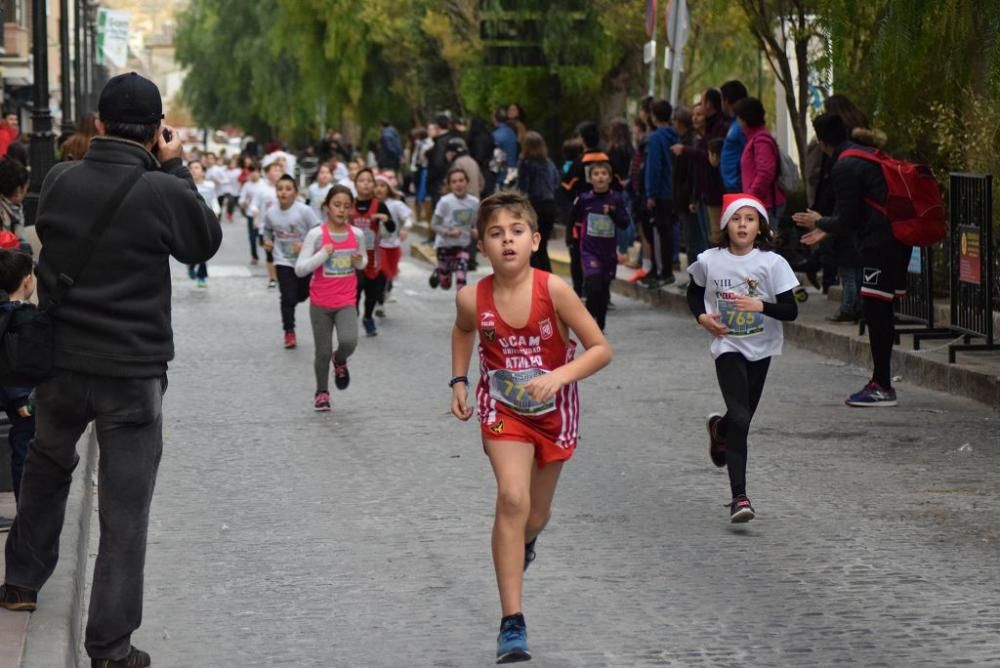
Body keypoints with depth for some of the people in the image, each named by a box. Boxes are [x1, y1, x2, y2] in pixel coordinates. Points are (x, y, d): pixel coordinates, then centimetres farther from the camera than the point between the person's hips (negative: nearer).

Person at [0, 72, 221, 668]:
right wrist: (175, 168, 5)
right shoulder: (163, 192, -17)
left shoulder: (59, 181, -5)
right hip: (133, 373, -4)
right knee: (125, 512, 2)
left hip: (60, 362, 4)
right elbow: (207, 241, 1)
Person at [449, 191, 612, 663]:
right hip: (503, 407, 0)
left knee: (535, 514, 15)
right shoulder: (473, 298, -17)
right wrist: (459, 381, 0)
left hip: (552, 408, 1)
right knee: (511, 499, -21)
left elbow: (601, 349, -18)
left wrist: (559, 376, -32)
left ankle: (525, 540, 57)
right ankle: (512, 624, -19)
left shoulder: (554, 290, -24)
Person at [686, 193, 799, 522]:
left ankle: (719, 428, 54)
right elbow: (694, 293, 13)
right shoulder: (710, 261, -6)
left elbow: (791, 310, -11)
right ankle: (739, 497, -17)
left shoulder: (772, 263, -10)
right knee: (740, 419, -16)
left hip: (760, 348, 2)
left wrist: (760, 306, -28)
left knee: (744, 417, 15)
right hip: (728, 347, -2)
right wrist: (702, 316, -6)